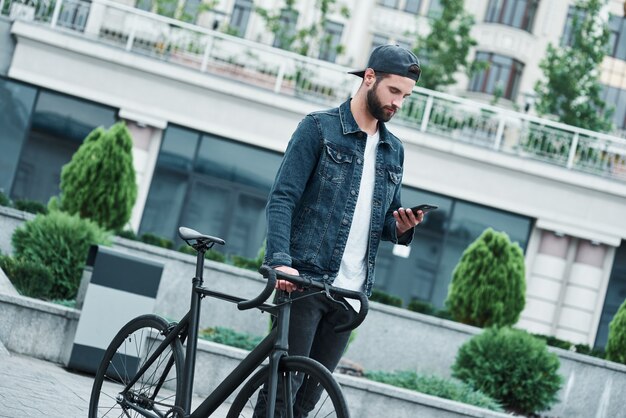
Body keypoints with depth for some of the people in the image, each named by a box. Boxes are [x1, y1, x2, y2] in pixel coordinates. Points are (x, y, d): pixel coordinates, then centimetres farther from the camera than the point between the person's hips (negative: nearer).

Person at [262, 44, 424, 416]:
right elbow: (282, 199, -8)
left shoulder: (394, 150, 16)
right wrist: (280, 261, -23)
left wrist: (401, 227, -2)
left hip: (350, 292, 5)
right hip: (304, 281, -5)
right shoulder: (320, 128, -1)